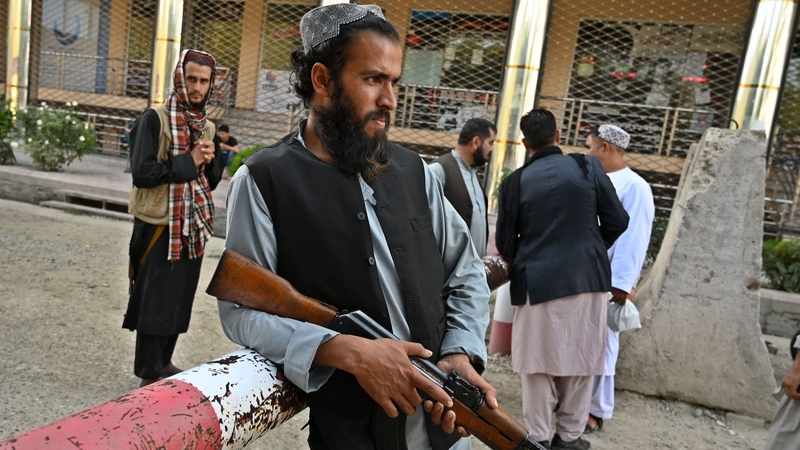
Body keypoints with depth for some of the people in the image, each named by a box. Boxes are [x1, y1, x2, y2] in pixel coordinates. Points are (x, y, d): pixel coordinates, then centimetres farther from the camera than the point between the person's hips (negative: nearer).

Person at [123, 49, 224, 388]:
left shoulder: (207, 126, 11)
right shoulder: (155, 119, -8)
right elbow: (142, 173, -17)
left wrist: (210, 160, -6)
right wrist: (188, 161, -16)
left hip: (193, 226, 6)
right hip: (159, 225, -6)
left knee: (179, 298, 14)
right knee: (154, 301, 2)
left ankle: (163, 362, 30)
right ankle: (148, 375, 15)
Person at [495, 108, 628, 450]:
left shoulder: (515, 182, -4)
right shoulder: (588, 167, -1)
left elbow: (505, 244, 0)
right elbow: (617, 221, 2)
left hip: (538, 282, -1)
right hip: (588, 278, 1)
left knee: (539, 363, 10)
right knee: (580, 360, 14)